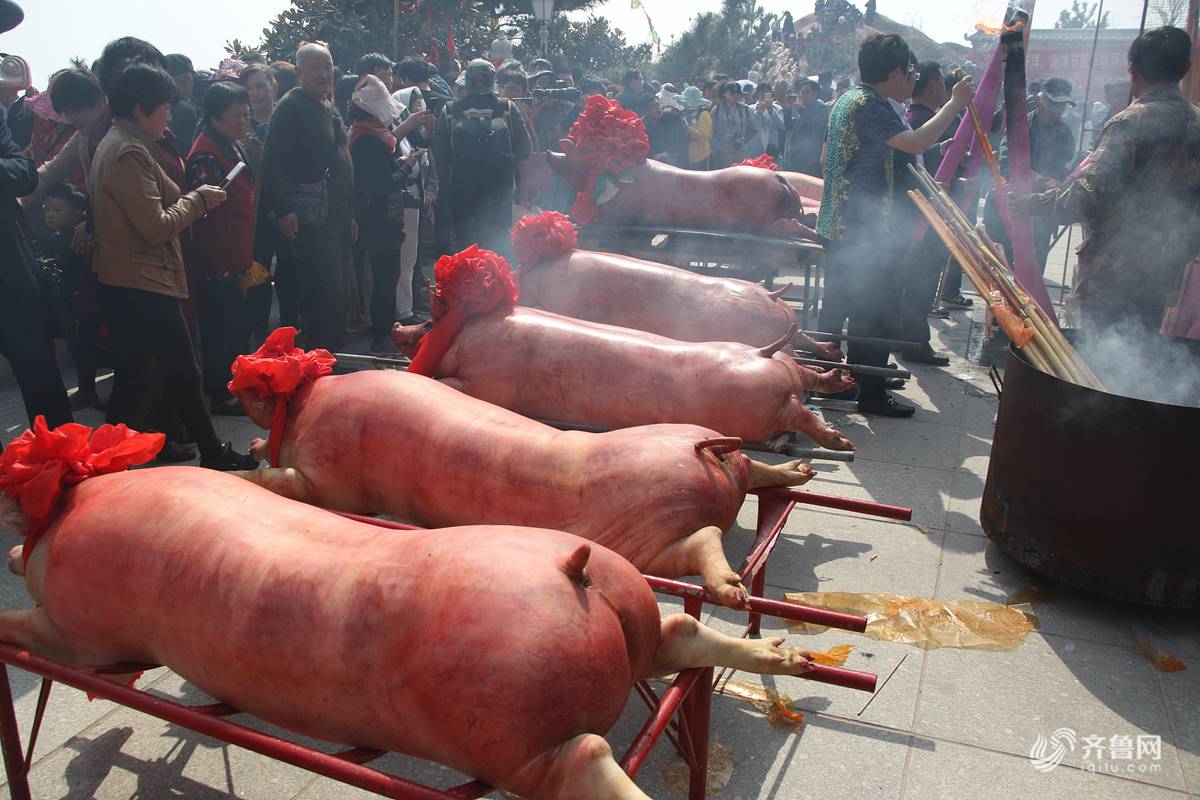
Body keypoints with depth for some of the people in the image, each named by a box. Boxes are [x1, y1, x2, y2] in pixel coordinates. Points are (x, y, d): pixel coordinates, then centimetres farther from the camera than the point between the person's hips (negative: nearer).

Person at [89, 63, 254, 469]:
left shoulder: (112, 144, 16)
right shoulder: (130, 153, -17)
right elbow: (156, 226, -20)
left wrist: (189, 197, 10)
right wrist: (197, 199, -7)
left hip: (119, 281, 10)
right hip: (144, 283, -10)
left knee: (130, 378, 13)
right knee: (183, 374, 1)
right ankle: (212, 453, 14)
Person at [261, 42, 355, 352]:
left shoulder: (330, 110, 20)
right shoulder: (291, 106, -7)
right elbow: (273, 161, -15)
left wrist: (349, 213, 24)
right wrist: (283, 210, -22)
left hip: (336, 218, 9)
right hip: (312, 219, -9)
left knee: (332, 293, 12)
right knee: (327, 296, -11)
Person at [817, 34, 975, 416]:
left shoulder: (846, 100, 16)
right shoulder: (869, 105, -16)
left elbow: (828, 159, 24)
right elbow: (916, 143, -28)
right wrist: (955, 103, -19)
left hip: (836, 225, 10)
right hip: (863, 231, -10)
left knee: (837, 307, 16)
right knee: (877, 310, -2)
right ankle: (871, 393, 5)